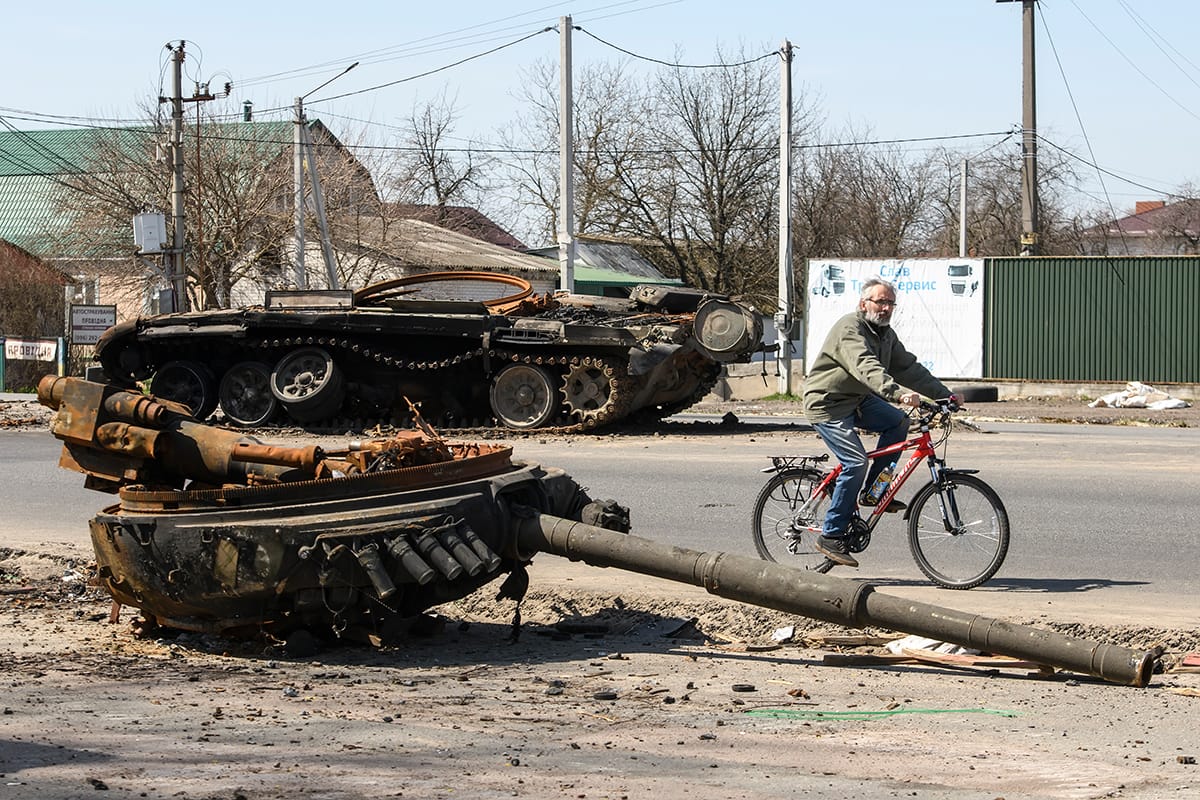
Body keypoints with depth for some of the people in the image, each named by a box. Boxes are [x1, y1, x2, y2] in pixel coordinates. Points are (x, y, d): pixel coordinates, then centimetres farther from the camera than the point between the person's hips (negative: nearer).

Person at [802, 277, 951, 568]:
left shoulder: (885, 334, 8)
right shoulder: (849, 329, -22)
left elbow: (908, 367, 8)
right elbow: (867, 368, -37)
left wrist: (944, 394, -1)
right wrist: (899, 393, -51)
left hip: (857, 400, 9)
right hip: (827, 404, -9)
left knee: (898, 423, -10)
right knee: (856, 462, -19)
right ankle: (831, 536, -12)